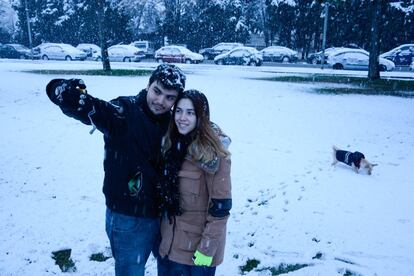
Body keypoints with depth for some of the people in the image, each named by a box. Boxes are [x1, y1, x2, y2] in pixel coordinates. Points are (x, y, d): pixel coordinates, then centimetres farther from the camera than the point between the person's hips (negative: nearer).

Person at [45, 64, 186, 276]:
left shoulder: (172, 122, -1)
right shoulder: (123, 111, -19)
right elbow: (59, 92, -29)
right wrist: (71, 92, -50)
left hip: (164, 215, 6)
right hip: (128, 219, -5)